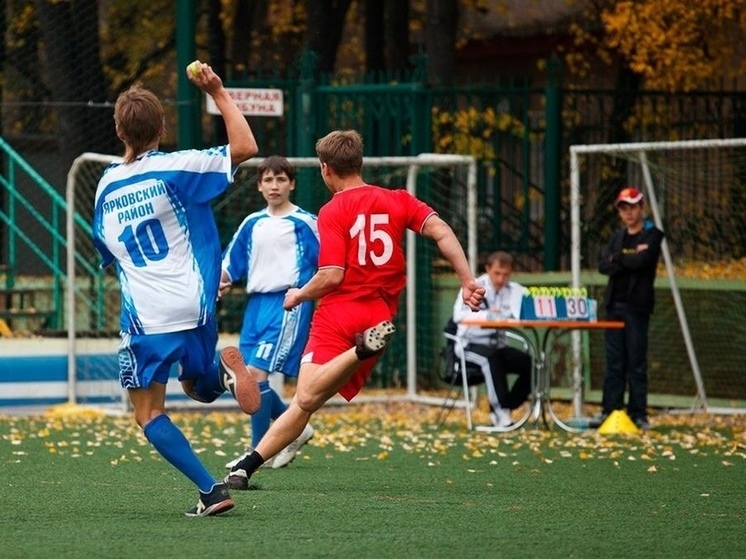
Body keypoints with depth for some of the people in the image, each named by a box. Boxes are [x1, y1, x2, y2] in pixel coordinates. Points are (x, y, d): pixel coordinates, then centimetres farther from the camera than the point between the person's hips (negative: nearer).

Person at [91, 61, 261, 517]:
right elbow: (246, 147, -10)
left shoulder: (105, 188, 8)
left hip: (144, 316, -1)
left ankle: (212, 490, -10)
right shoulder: (175, 168, -4)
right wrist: (218, 93, -3)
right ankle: (224, 370, -7)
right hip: (194, 308, 1)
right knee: (200, 388, 27)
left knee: (149, 414, 6)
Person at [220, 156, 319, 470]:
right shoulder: (252, 224, 14)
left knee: (256, 373, -15)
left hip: (289, 305, -7)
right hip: (257, 303, 7)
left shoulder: (305, 223, -2)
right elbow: (231, 261, 15)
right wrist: (221, 278, -5)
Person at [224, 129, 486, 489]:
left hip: (338, 311, -5)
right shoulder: (398, 200, 13)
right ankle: (247, 465, -10)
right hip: (379, 316, 5)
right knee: (305, 403, 2)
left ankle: (364, 348, -48)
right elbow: (440, 231, -1)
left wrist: (299, 295, 9)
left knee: (306, 398, -26)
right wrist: (467, 281, -3)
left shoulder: (333, 212, 0)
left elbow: (331, 276, -9)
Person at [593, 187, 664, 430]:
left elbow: (640, 261, -17)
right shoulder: (617, 236, 16)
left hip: (637, 306, -5)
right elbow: (603, 266, 3)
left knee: (636, 362, -4)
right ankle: (610, 410, 7)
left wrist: (617, 259, -3)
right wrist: (628, 260, -10)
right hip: (614, 305, 5)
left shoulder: (652, 235, 0)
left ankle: (638, 414, -1)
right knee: (614, 362, 5)